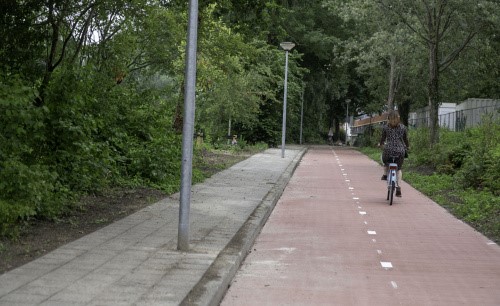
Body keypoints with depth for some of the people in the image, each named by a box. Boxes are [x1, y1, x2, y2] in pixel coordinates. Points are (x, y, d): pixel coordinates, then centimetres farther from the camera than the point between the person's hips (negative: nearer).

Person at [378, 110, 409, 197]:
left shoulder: (385, 127, 1)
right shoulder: (403, 127, 5)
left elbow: (383, 138, 10)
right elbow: (406, 139, 12)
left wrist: (380, 144, 32)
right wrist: (407, 146, 32)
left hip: (388, 150, 0)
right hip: (400, 151, 1)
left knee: (385, 160, 36)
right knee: (399, 169, 16)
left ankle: (385, 174, 27)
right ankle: (398, 186, 1)